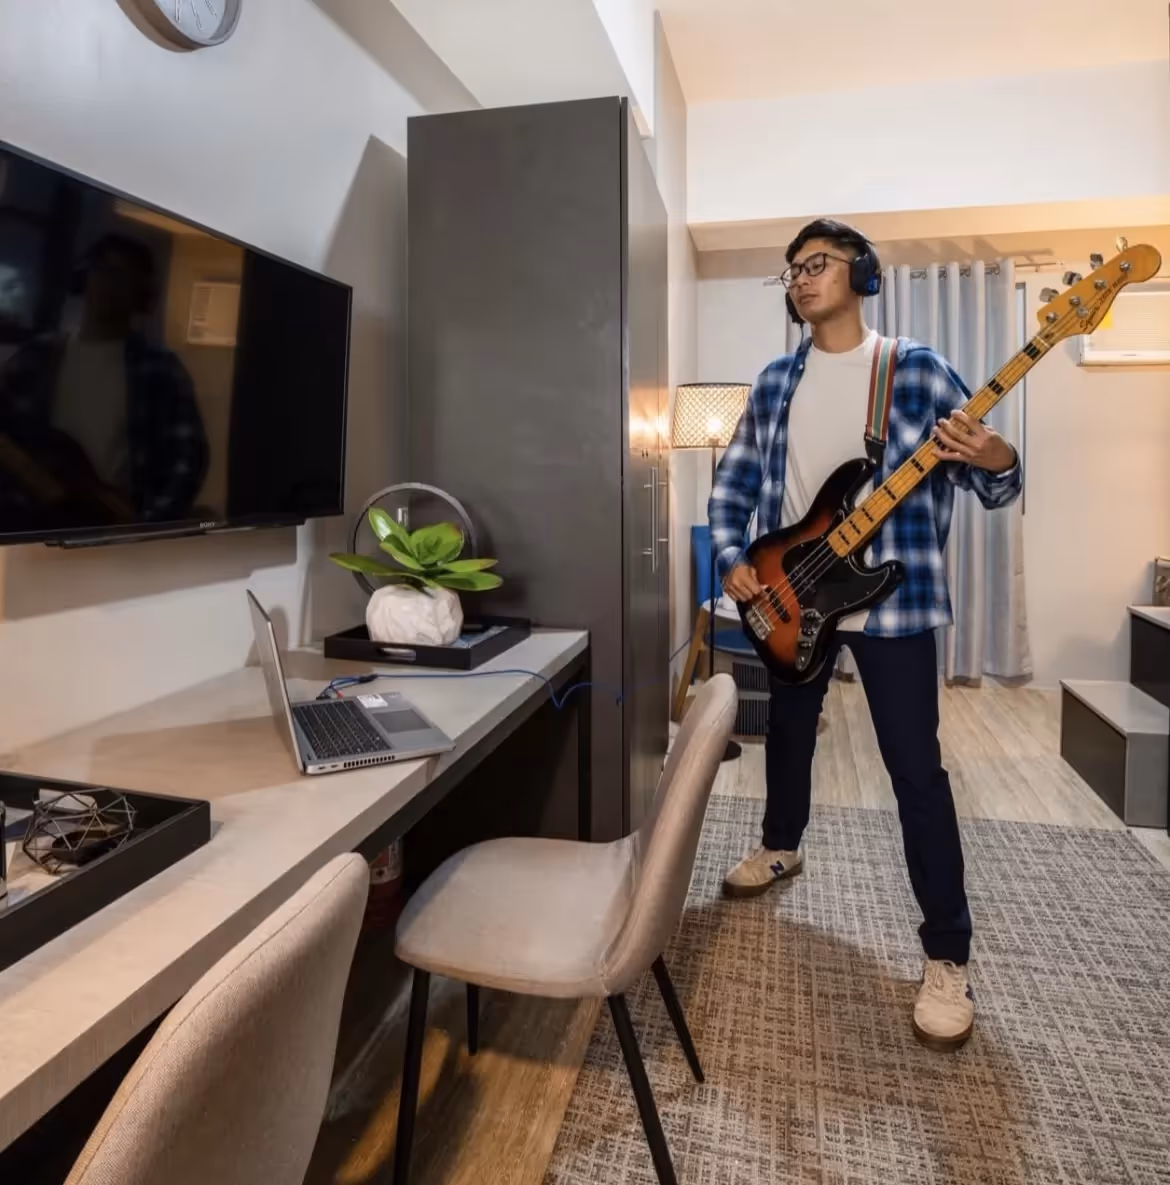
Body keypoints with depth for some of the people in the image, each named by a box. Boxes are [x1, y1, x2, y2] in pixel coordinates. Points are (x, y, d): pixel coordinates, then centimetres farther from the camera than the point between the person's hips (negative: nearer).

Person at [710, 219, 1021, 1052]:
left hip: (892, 599, -4)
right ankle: (782, 848, 45)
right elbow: (734, 481, 11)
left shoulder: (919, 370, -4)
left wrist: (997, 463, -28)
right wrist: (732, 559, -4)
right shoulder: (776, 382, 8)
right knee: (789, 734, 19)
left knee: (916, 769, -3)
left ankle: (948, 954, 11)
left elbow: (992, 483, -4)